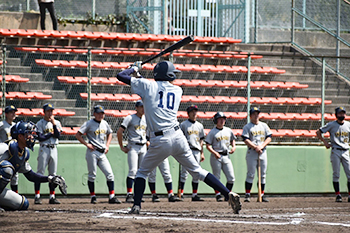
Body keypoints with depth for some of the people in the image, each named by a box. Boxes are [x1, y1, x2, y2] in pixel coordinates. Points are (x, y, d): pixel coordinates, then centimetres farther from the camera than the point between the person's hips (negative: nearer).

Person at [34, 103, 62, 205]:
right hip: (44, 149, -4)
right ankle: (37, 197, -8)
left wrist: (54, 124, -8)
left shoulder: (57, 123, 12)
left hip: (54, 149, 4)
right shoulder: (40, 123, 0)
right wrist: (51, 134, -4)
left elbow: (58, 135, -3)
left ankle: (52, 197, 8)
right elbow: (40, 138, -11)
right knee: (40, 173, -8)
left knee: (53, 173, 5)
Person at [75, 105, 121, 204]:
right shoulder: (89, 123, -4)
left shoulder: (105, 124, 12)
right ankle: (93, 197, 8)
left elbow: (109, 134, 29)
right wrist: (86, 144, -12)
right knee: (92, 175, 0)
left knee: (110, 174, -3)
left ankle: (112, 197, -3)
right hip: (92, 152, -5)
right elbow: (78, 135, -5)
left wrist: (107, 145, 15)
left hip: (102, 153, 5)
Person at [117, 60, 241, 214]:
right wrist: (140, 77, 37)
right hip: (177, 137, 3)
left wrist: (134, 69, 27)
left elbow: (120, 76, 9)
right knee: (197, 170, 8)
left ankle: (136, 206, 1)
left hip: (159, 141, -3)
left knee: (142, 172, 16)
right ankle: (228, 194, -2)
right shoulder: (177, 91, 14)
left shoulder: (148, 86, 4)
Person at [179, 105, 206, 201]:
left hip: (197, 151, 5)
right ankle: (181, 193, -10)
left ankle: (195, 194, 8)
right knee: (185, 172, -10)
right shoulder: (183, 124, 2)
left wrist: (202, 153, 14)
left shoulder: (199, 126, 17)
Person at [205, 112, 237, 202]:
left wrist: (233, 146, 8)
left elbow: (233, 139, 28)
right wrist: (214, 153, -18)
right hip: (216, 157, -4)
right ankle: (218, 194, 1)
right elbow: (208, 145, -4)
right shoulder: (212, 132, -2)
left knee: (231, 178, -2)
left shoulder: (228, 130, 12)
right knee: (216, 177, -4)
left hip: (226, 156, 4)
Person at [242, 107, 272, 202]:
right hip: (252, 152, -4)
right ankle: (247, 195, -6)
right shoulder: (247, 127, 2)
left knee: (263, 175, 3)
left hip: (263, 152, 4)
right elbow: (246, 140, -7)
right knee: (250, 174, -8)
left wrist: (261, 146, -8)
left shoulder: (264, 125, 14)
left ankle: (262, 195, 7)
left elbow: (269, 138, 8)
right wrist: (255, 147, -18)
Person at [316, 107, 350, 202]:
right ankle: (338, 195, -1)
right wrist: (325, 142, -1)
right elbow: (318, 132, 4)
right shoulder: (332, 125, 0)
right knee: (336, 174, -4)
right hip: (335, 151, -3)